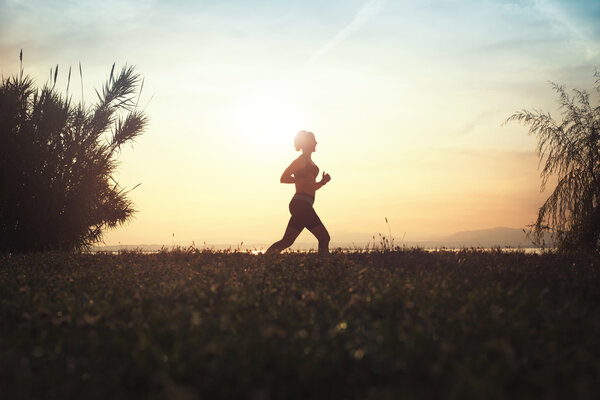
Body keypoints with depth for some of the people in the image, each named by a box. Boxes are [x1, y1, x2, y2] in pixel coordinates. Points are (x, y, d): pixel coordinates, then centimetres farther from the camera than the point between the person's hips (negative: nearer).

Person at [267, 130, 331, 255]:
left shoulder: (309, 162, 24)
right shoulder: (301, 160, -5)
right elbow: (284, 178, -14)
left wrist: (322, 182, 12)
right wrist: (305, 181, -16)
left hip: (303, 206, 9)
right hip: (301, 204, -9)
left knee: (287, 241, 7)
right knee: (324, 237, -8)